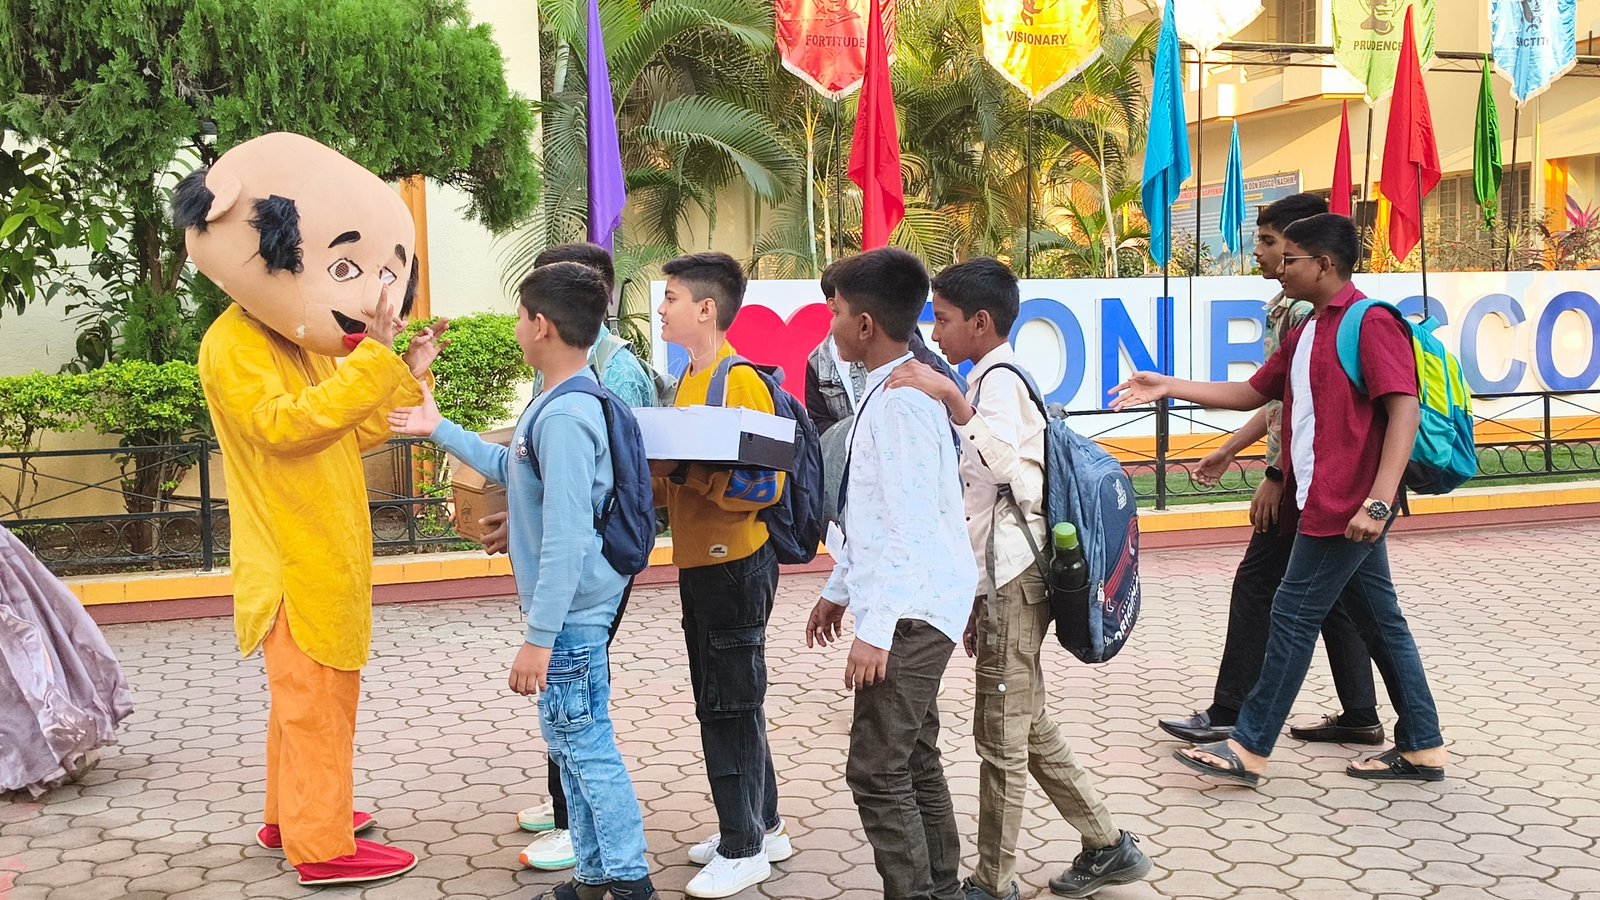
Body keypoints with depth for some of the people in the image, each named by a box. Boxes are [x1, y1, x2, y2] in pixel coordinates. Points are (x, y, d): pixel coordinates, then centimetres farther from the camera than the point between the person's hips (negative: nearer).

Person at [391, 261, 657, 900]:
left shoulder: (563, 418, -22)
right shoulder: (559, 404, 9)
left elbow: (566, 540, -25)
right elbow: (514, 471, 28)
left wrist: (538, 637, -22)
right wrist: (439, 431, 33)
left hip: (570, 613, -10)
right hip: (573, 609, 10)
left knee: (585, 748, -1)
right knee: (571, 744, 17)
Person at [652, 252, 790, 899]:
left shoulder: (741, 382, -16)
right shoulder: (692, 381, 12)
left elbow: (766, 484, -22)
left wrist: (684, 470, -27)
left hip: (735, 566, -9)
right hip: (700, 565, 9)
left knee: (727, 706, -1)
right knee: (730, 702, 17)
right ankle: (761, 827, 30)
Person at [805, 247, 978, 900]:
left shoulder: (899, 404, -19)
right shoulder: (890, 394, 12)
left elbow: (909, 526, -23)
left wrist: (875, 628, -23)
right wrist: (840, 591, 22)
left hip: (910, 613, -10)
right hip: (911, 609, 10)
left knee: (878, 773, -6)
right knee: (915, 763, 17)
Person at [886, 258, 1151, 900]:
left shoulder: (997, 380, -12)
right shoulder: (997, 379, 19)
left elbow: (1007, 464, -34)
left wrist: (951, 399, -46)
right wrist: (980, 598, 21)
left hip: (1012, 583, -10)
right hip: (1007, 581, 10)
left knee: (1001, 737, -2)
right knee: (1026, 728, 16)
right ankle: (1107, 847, 25)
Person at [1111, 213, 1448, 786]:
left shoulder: (1369, 323, -14)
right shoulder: (1307, 334, 15)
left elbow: (1405, 409, -21)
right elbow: (1251, 394, 21)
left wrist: (1378, 500, -28)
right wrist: (1170, 388, 14)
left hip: (1347, 506, -9)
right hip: (1332, 503, 9)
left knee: (1294, 617, -3)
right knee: (1379, 620, 12)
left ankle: (1249, 749, 6)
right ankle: (1422, 749, 20)